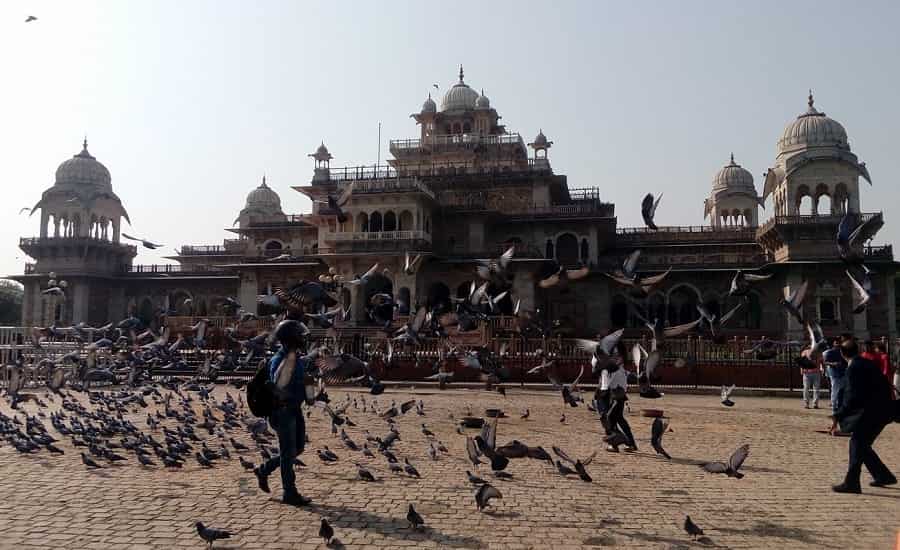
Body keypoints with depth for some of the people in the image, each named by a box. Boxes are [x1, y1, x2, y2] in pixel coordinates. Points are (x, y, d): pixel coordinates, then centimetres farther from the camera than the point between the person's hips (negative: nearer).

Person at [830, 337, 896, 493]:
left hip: (871, 411, -9)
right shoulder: (867, 363, 12)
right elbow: (885, 385, 19)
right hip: (882, 409, 9)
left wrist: (838, 416, -18)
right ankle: (884, 476, 27)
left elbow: (852, 397, -20)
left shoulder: (853, 368, -15)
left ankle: (851, 483, -7)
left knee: (857, 444, -6)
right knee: (862, 445, 18)